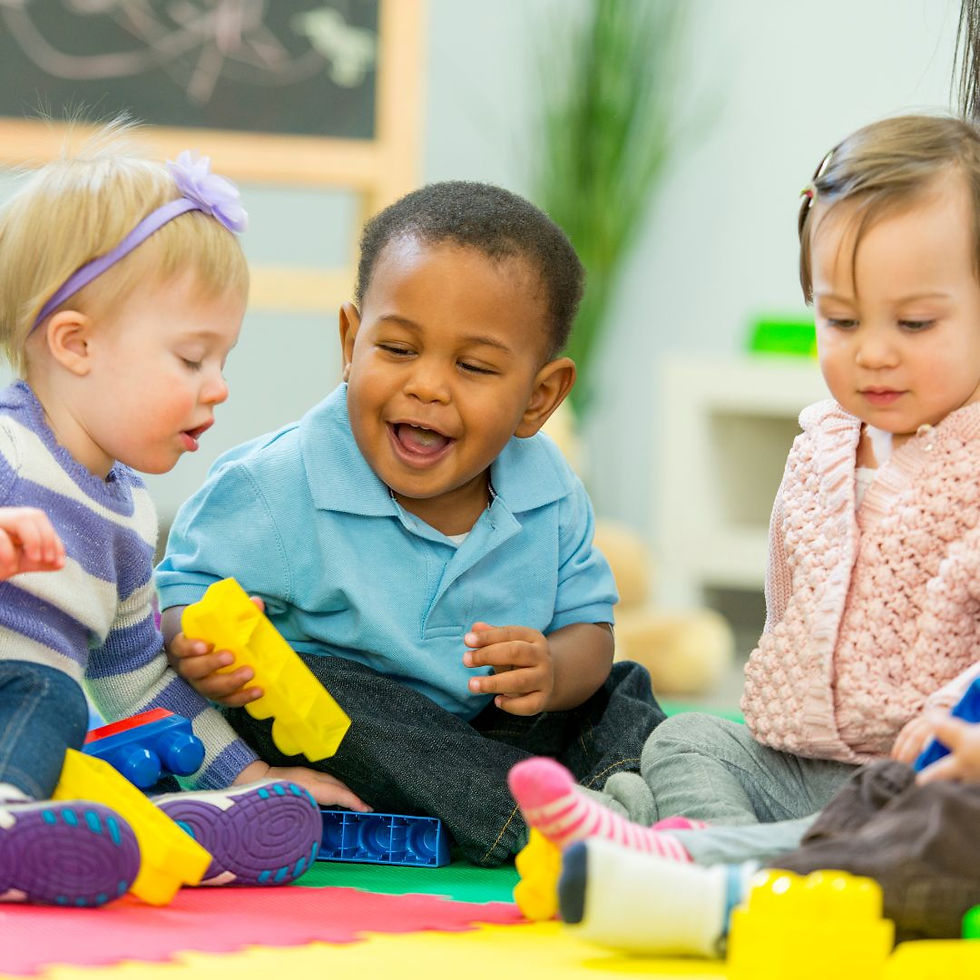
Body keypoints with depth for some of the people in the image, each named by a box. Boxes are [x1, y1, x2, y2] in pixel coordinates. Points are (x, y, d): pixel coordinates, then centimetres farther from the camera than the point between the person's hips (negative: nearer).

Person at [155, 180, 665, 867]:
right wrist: (197, 650, -38)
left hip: (487, 731, 4)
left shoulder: (548, 494, -5)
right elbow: (185, 589, -13)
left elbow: (586, 624, 0)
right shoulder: (278, 489, -18)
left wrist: (554, 674, -25)